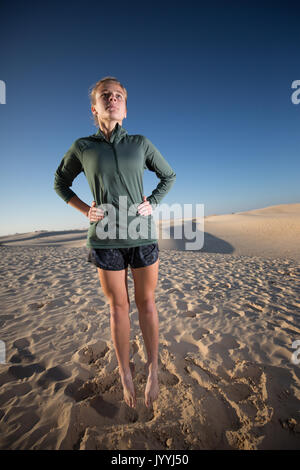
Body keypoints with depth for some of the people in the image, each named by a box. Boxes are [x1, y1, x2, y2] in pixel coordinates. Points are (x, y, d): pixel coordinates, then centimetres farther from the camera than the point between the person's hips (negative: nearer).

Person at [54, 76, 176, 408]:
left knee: (146, 303, 11)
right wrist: (85, 210, 0)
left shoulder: (141, 143, 5)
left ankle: (153, 370, 32)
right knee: (118, 307, 10)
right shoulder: (82, 147, 3)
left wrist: (153, 204, 0)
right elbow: (60, 183, 15)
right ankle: (125, 373, 32)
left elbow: (168, 175, 16)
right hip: (106, 238, 0)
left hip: (143, 235, 1)